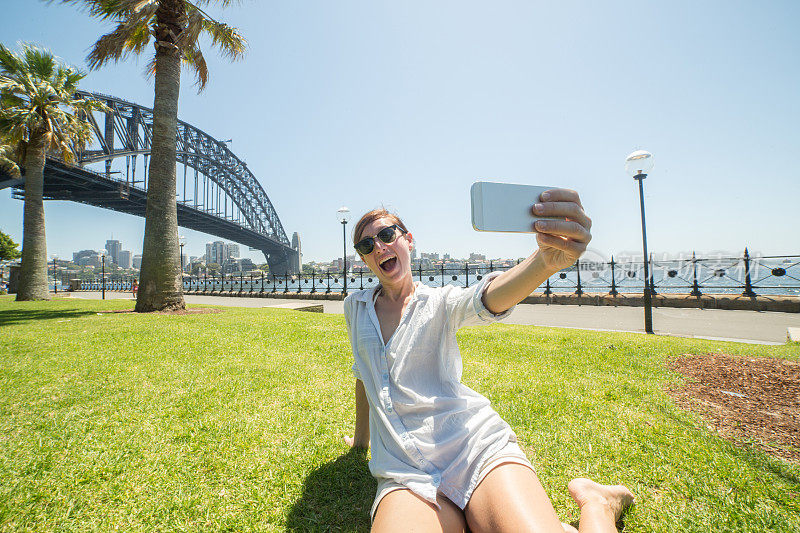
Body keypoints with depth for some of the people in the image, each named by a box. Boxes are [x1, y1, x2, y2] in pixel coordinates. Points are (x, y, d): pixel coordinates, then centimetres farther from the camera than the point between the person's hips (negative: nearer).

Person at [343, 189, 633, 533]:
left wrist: (548, 260, -39)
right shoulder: (356, 307, 13)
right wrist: (361, 438, 34)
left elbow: (486, 299, -18)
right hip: (406, 475, 2)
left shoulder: (439, 302, 5)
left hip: (476, 447, -1)